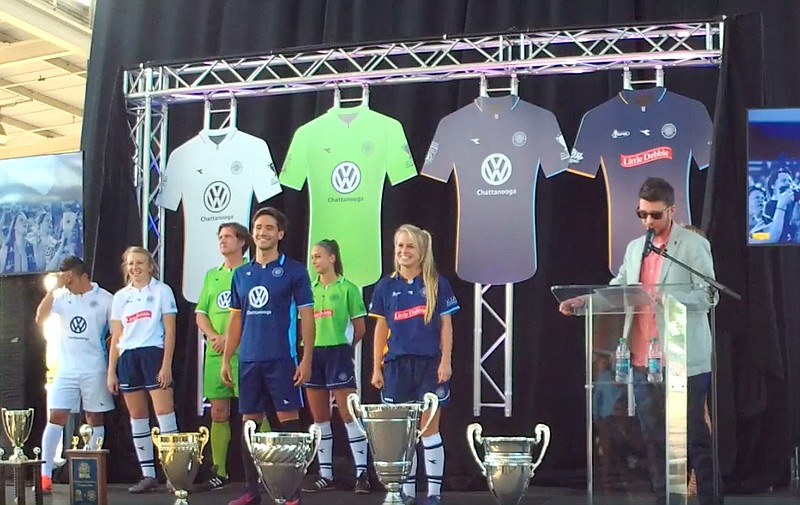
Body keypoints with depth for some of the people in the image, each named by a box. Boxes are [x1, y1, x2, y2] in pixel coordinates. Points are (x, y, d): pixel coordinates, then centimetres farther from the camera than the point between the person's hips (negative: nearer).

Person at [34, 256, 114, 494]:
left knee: (95, 419, 6)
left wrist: (114, 368, -2)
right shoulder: (61, 296, 3)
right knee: (56, 417, -5)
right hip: (66, 370, 2)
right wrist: (55, 287, -16)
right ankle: (45, 474, -6)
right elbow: (40, 318, -10)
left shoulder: (105, 299, -4)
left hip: (95, 371, -2)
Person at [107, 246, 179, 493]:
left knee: (164, 413, -10)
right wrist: (111, 371, 9)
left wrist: (166, 364, -10)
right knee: (137, 418, 6)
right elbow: (116, 337, 14)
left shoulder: (162, 290, 3)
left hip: (154, 353, -5)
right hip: (127, 359, 5)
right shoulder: (120, 296, 14)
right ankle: (148, 475, 11)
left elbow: (170, 331, -2)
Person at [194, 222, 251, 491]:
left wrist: (231, 338, -15)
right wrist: (213, 336, -5)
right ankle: (219, 471, 14)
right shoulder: (211, 275, 18)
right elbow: (200, 313, 14)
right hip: (215, 353, 6)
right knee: (218, 412, 8)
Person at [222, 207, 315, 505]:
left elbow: (306, 317, -4)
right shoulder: (241, 274, 13)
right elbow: (236, 319, 16)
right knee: (249, 423, 7)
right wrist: (226, 360, 10)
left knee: (288, 420, -4)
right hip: (248, 360, 5)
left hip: (282, 359, -5)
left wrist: (306, 360, -11)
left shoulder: (294, 270, -1)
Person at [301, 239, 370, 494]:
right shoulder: (310, 289, 9)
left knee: (349, 415, -6)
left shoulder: (347, 288, -4)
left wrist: (344, 347, 7)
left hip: (337, 353, -5)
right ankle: (325, 474, 15)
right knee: (319, 418, 8)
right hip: (313, 354, 5)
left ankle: (362, 472, -3)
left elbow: (360, 327, 0)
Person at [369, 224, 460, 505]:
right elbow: (380, 329, 9)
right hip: (397, 364, 2)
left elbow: (446, 325, 1)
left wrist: (446, 362, -6)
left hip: (429, 363, -2)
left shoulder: (437, 284, 1)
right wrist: (376, 368, 6)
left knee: (429, 428, 0)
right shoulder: (386, 286, 7)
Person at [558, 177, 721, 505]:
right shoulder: (635, 248, 16)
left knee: (694, 436, 0)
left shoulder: (694, 245, -2)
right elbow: (617, 289, 13)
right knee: (654, 438, 10)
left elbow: (709, 296, -8)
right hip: (643, 361, 6)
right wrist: (583, 301, -3)